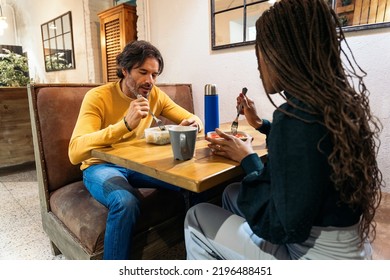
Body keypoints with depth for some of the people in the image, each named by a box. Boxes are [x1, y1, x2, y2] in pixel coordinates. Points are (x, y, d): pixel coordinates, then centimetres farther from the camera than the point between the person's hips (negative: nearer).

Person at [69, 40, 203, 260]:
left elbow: (191, 119, 5)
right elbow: (75, 152, -28)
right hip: (101, 166, -4)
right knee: (126, 202, -36)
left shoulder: (156, 95, -2)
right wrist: (125, 124, -40)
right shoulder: (98, 97, -17)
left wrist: (194, 123, -21)